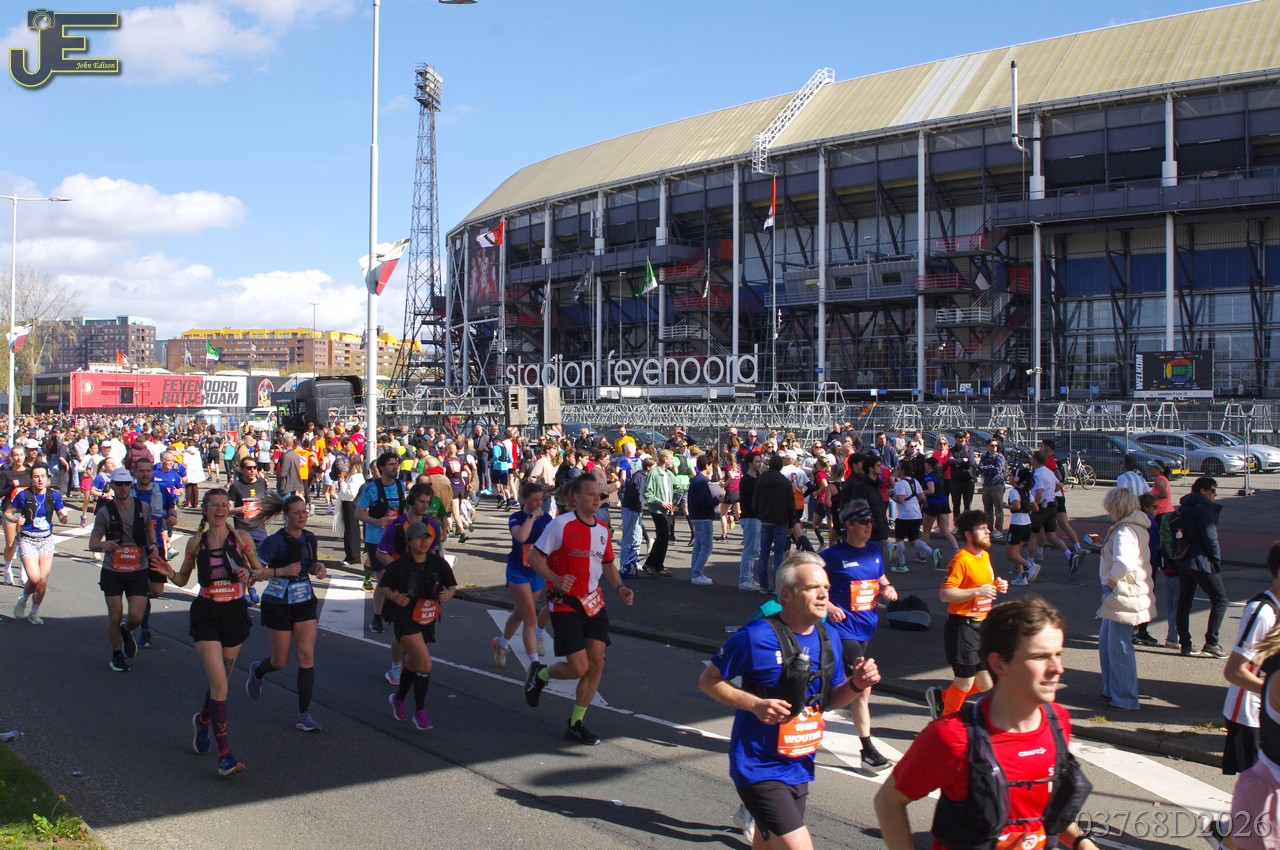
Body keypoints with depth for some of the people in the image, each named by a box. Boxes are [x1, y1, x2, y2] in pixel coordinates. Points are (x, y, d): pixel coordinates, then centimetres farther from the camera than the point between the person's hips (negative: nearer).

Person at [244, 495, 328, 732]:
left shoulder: (310, 539, 2)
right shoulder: (275, 541, -15)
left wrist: (318, 568, -4)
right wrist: (282, 571, -28)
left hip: (305, 602, 4)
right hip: (278, 604, -4)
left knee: (307, 657, -5)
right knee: (281, 661, 8)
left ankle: (304, 714, 2)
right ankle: (256, 671, 45)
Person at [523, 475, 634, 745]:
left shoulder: (602, 529, 8)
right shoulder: (561, 524, -13)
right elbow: (534, 557, -11)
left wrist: (620, 587, 3)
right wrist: (556, 580, -26)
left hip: (594, 602, 6)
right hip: (565, 604, -6)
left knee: (596, 664, 1)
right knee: (579, 668, -9)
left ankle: (576, 724, 17)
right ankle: (540, 674, 24)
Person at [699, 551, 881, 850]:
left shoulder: (828, 638, 2)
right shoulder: (756, 636, -19)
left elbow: (828, 700, 13)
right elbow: (707, 681, -11)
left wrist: (855, 685, -7)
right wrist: (755, 704, -23)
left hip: (799, 767, 7)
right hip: (760, 769, -7)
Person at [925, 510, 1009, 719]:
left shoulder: (985, 555, 11)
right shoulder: (961, 560, -17)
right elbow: (945, 594, -23)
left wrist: (997, 586, 7)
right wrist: (977, 592, -26)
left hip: (981, 625, 9)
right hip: (962, 626, -9)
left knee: (986, 684, 10)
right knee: (966, 681, 0)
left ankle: (941, 697, 31)